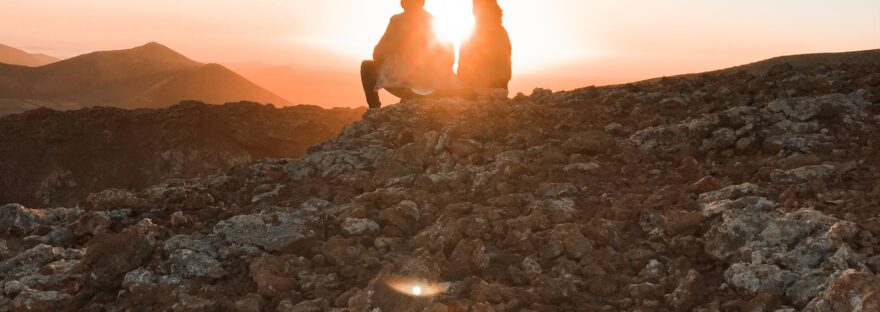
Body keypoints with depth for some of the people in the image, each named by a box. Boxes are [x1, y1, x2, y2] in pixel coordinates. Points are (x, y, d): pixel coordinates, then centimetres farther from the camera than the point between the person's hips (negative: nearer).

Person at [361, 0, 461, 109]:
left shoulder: (398, 20, 1)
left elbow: (379, 54, 2)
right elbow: (450, 58, 16)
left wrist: (378, 57, 25)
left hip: (408, 80, -5)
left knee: (367, 67, 16)